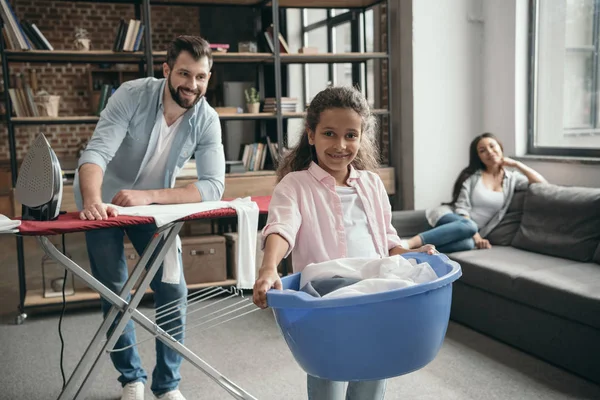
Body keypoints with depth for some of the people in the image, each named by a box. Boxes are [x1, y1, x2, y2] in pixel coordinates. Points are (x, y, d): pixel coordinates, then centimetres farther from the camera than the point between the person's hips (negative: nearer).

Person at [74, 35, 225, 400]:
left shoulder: (207, 120, -19)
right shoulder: (133, 95, -25)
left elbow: (214, 185, -27)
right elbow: (97, 151, -34)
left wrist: (149, 196, -39)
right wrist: (92, 201, -54)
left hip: (154, 205, 2)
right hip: (104, 204, -1)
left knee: (174, 292, -6)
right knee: (114, 294, 2)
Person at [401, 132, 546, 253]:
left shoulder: (512, 179, 11)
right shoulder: (471, 175, 2)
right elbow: (461, 208, -6)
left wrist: (516, 164, 1)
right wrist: (476, 236, -19)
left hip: (473, 230, 2)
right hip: (449, 217, -2)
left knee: (467, 244, -39)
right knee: (467, 226, -42)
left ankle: (420, 248, -47)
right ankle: (410, 243, -49)